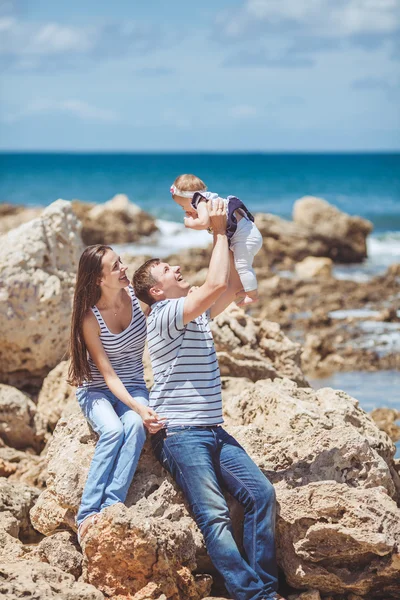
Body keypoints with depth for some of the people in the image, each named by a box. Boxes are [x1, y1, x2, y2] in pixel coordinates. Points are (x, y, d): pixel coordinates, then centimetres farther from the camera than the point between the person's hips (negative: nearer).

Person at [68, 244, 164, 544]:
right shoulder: (90, 319, -17)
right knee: (113, 431, -34)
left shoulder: (136, 293, -8)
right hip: (97, 391, -2)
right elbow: (108, 375, -19)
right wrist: (138, 408, -33)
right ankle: (87, 514, -32)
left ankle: (111, 506, -39)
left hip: (134, 387, 3)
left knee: (135, 427, -32)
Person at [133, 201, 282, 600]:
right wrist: (219, 231, -9)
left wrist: (222, 236, 11)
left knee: (261, 493, -9)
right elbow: (216, 285, -19)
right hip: (180, 434, -8)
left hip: (213, 431, 8)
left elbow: (233, 290, 18)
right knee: (214, 515, -19)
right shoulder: (164, 314, -8)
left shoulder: (197, 313, 20)